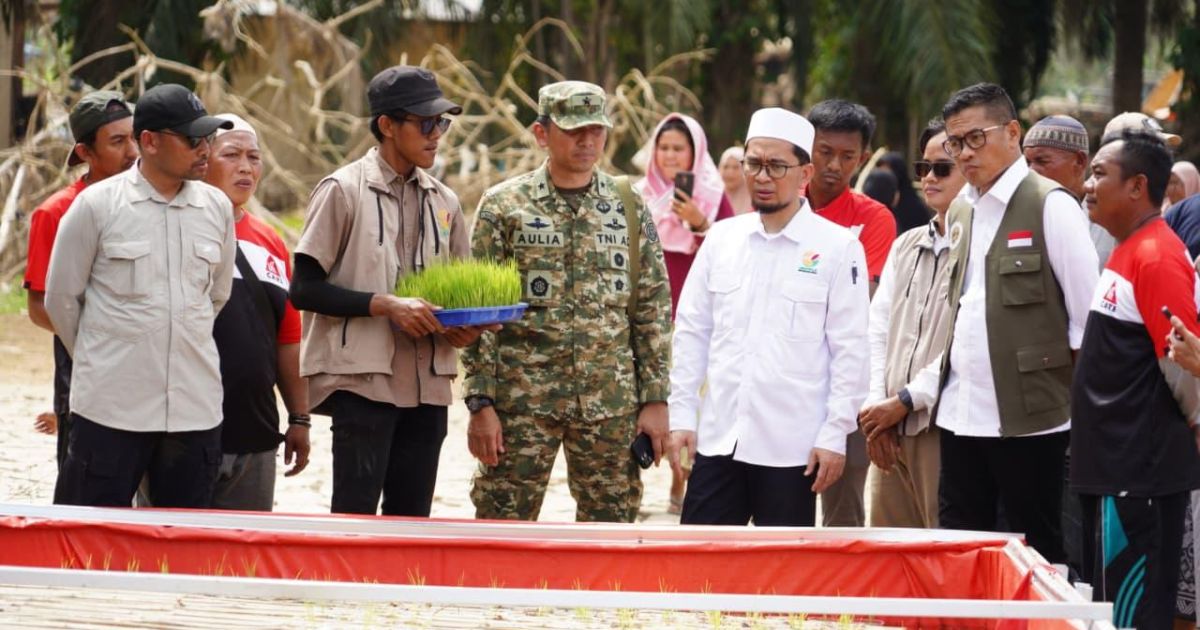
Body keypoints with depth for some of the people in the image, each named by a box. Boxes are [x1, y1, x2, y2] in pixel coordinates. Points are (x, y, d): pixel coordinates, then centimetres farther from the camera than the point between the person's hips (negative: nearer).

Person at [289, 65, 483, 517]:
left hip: (427, 386, 6)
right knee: (354, 516, -9)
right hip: (363, 381, -6)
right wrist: (386, 305, -17)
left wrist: (465, 326, -1)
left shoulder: (443, 202, 14)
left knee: (412, 523, 7)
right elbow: (304, 289, -8)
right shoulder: (344, 191, -4)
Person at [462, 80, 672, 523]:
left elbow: (653, 311, 10)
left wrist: (656, 400, 3)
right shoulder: (504, 207, 1)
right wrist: (481, 403, -7)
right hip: (521, 400, -2)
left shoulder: (630, 210, 8)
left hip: (611, 404, 2)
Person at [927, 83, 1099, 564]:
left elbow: (1089, 312, -9)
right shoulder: (961, 211, 14)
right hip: (961, 414, 7)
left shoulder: (1050, 206, -8)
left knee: (1038, 555, -1)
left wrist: (1083, 414, -9)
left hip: (1029, 417, -7)